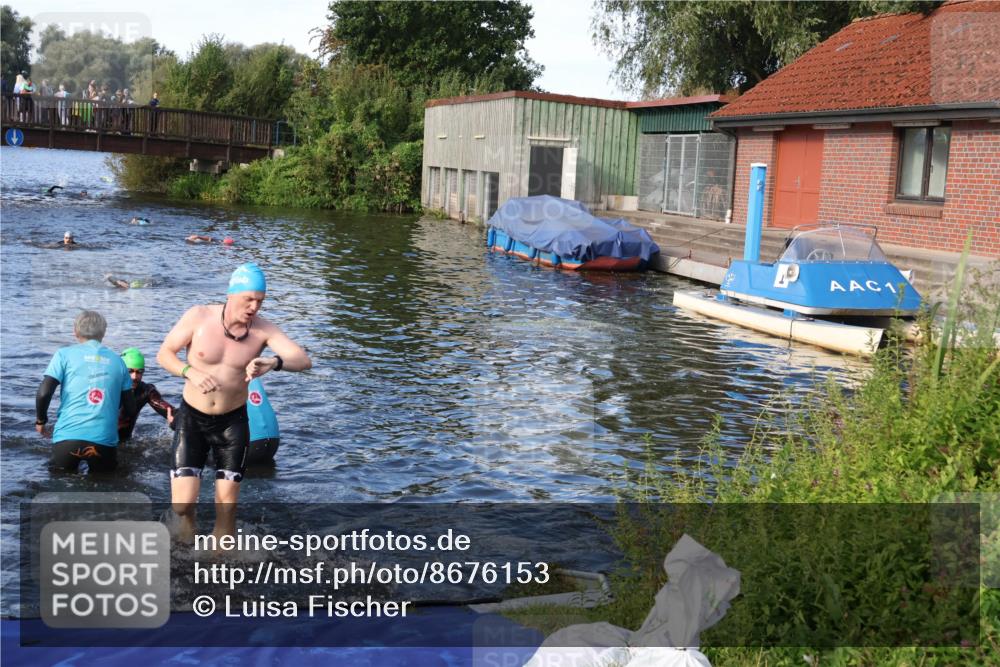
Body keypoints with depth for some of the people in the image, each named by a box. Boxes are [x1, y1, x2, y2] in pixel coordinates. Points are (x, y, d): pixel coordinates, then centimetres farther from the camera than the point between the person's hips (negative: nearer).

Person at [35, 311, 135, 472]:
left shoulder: (65, 354, 6)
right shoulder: (117, 360, 12)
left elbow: (43, 393, -5)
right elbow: (130, 408, 12)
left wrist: (40, 420, 14)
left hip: (68, 436, -1)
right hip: (105, 440, 1)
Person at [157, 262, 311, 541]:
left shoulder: (263, 329, -13)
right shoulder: (198, 317, -13)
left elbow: (304, 360, -23)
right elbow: (164, 354, -6)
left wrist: (274, 362, -45)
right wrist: (190, 372, -26)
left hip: (232, 422, 1)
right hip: (192, 418, -1)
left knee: (227, 505, 2)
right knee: (182, 503, -10)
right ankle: (187, 527, 25)